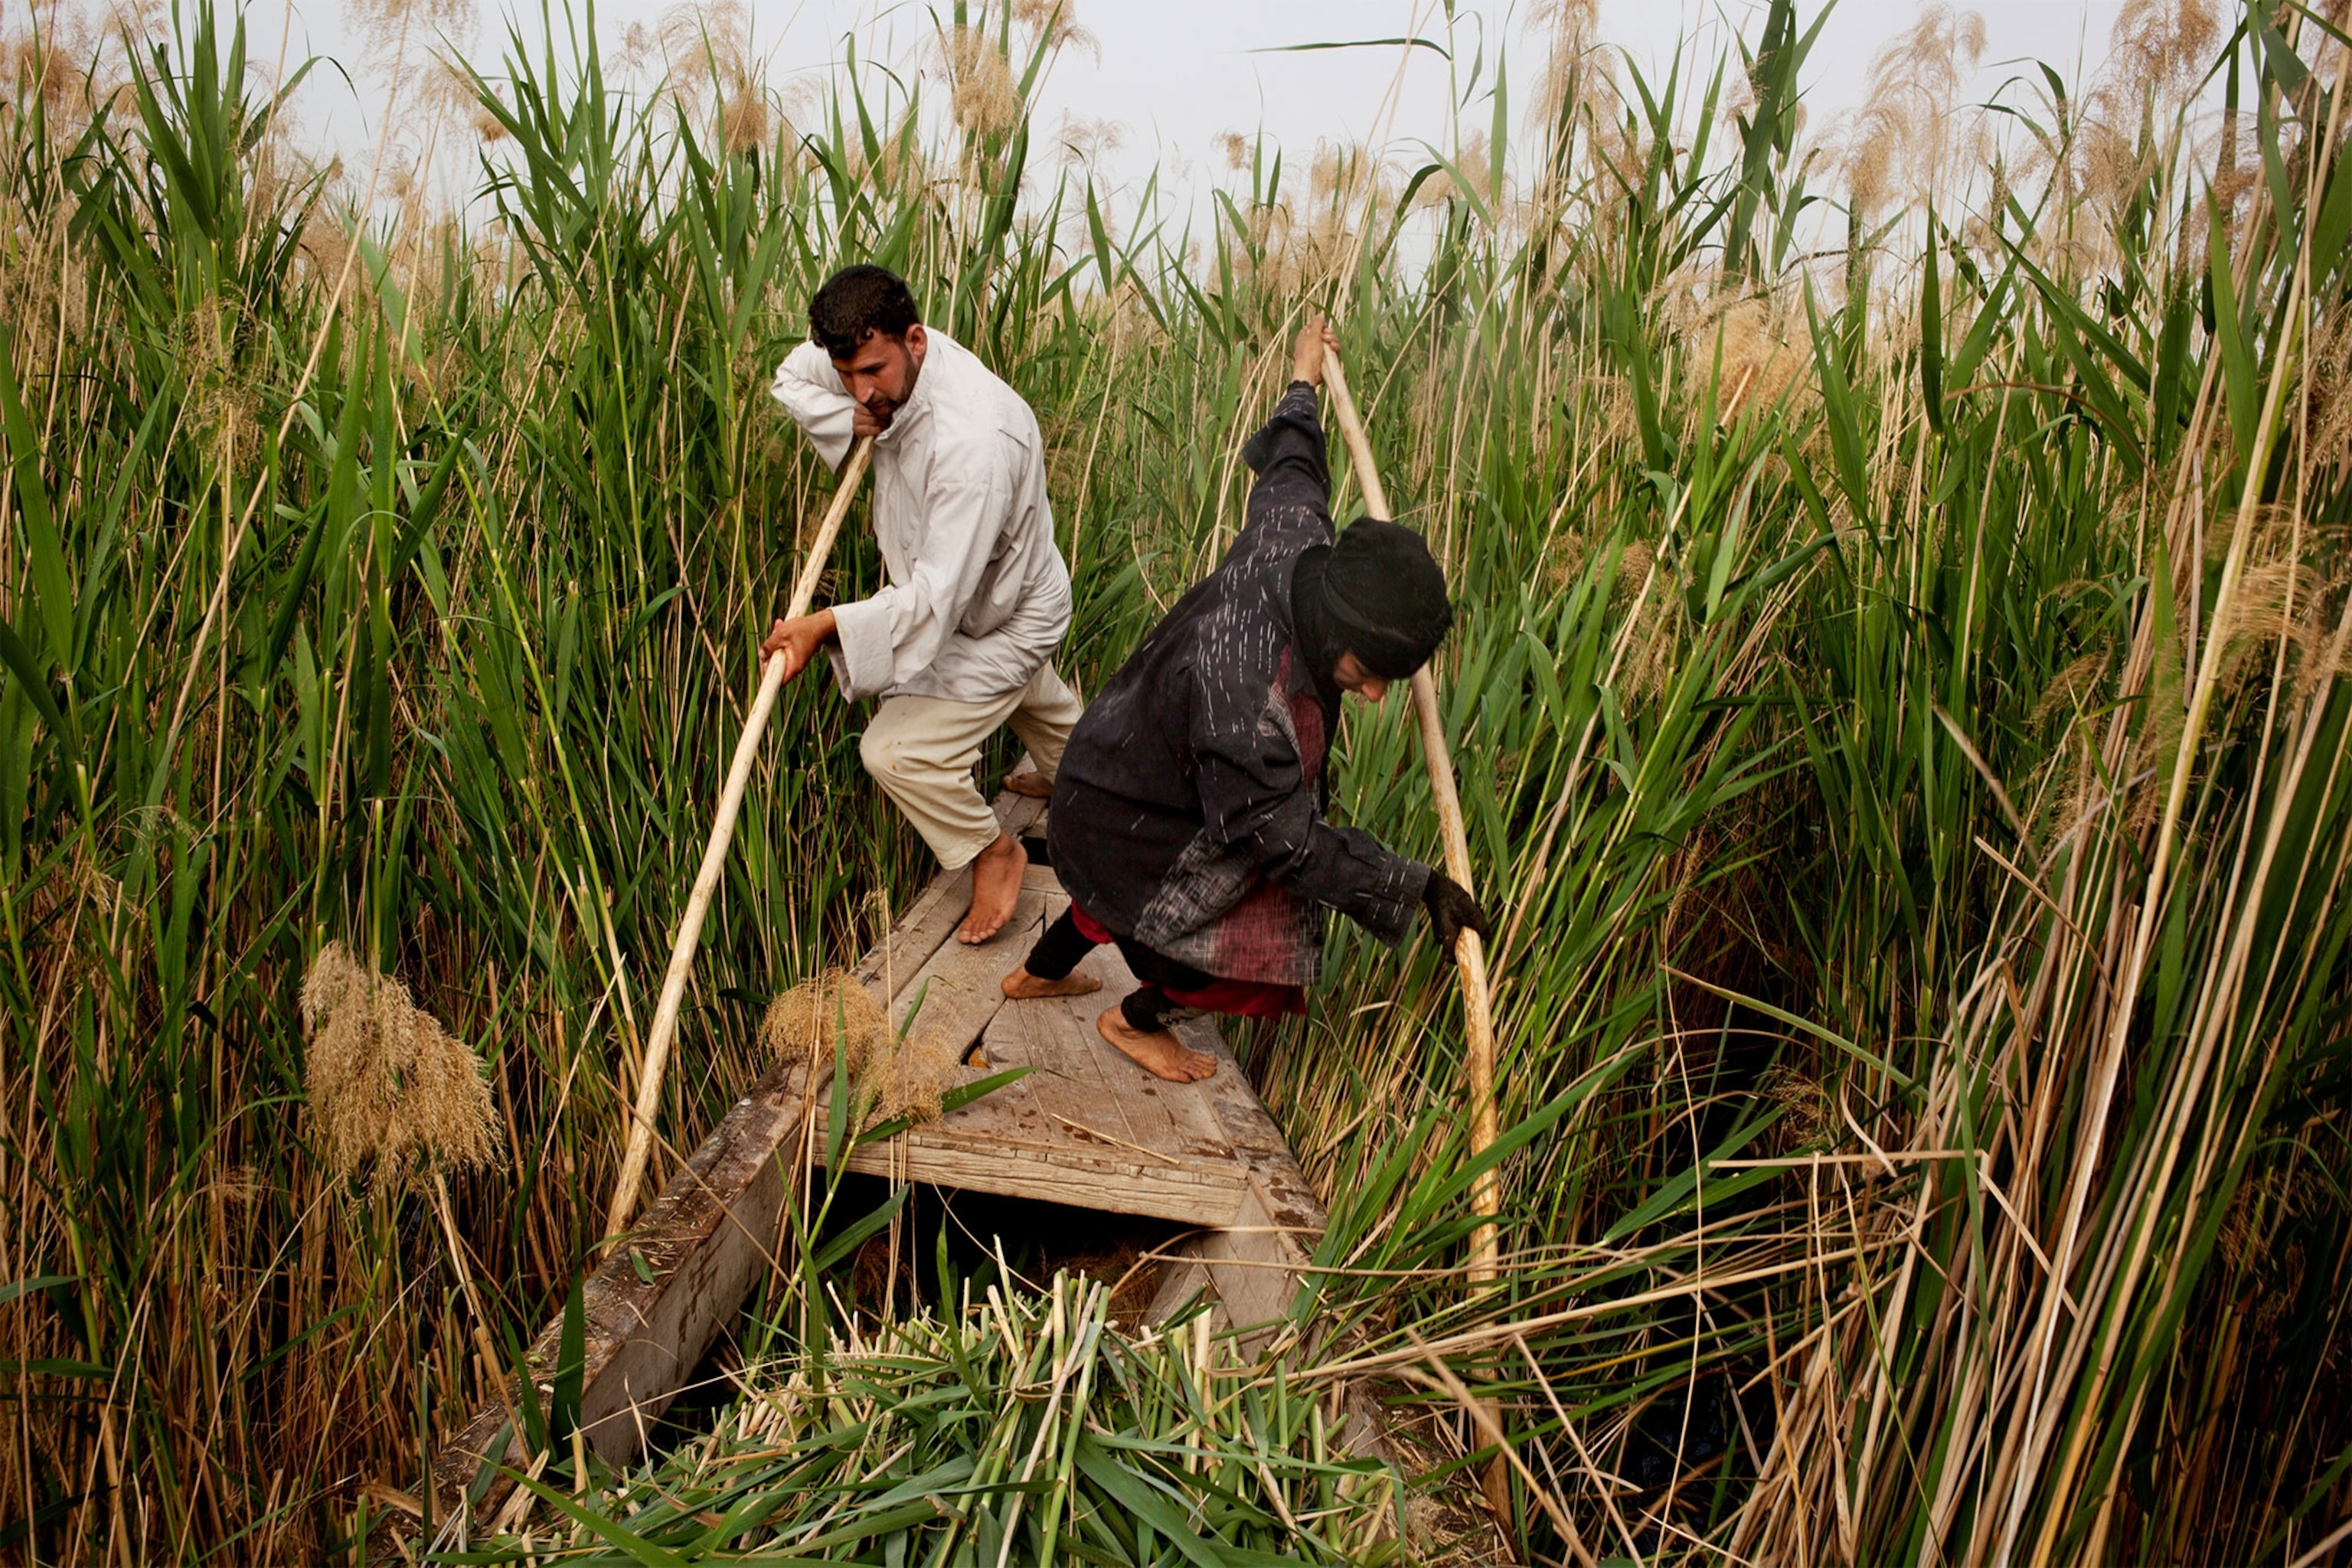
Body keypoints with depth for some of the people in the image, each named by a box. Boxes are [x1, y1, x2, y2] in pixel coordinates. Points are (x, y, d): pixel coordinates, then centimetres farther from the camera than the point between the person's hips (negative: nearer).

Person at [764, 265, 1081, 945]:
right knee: (1030, 690, 35)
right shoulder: (888, 360, -18)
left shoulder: (973, 443, -44)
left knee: (898, 752, -13)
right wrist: (851, 420, -21)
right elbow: (791, 378, 0)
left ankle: (994, 851, 12)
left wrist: (827, 627, -50)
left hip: (1002, 620, -9)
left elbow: (939, 597, -42)